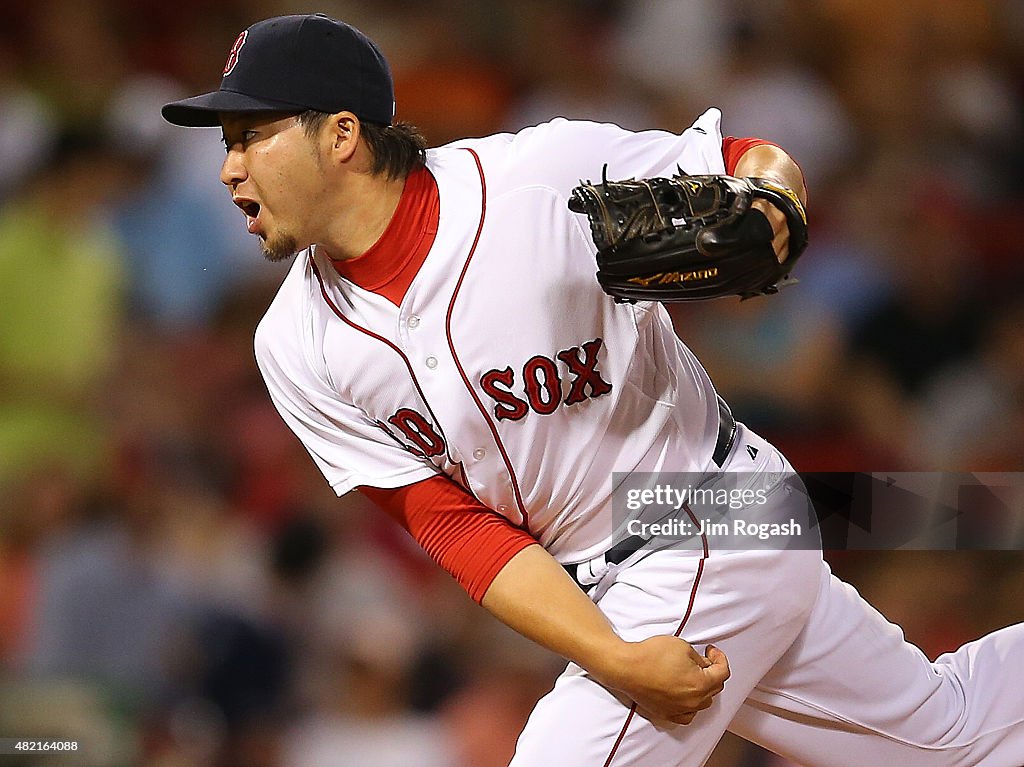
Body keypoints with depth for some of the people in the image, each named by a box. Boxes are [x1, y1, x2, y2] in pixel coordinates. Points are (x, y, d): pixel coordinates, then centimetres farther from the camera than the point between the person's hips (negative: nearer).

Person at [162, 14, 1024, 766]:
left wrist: (765, 208, -35)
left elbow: (761, 165, -10)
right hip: (597, 591, 5)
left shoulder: (547, 177, -23)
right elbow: (454, 523, -9)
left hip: (718, 522, -5)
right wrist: (615, 661, -21)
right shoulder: (299, 348, -9)